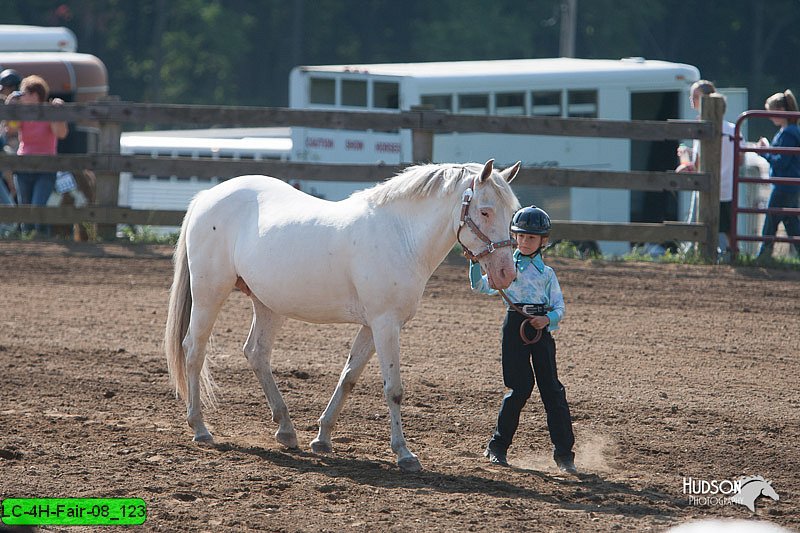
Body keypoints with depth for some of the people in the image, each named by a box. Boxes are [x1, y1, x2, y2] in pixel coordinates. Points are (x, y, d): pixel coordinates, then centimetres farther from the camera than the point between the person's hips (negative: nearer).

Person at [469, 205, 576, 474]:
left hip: (542, 328, 2)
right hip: (516, 326, -2)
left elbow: (559, 307, 6)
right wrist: (475, 261, -14)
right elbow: (480, 286, 0)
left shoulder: (547, 273, 13)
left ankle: (564, 452, 1)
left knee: (552, 389, -2)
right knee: (521, 387, -8)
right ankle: (498, 446, 5)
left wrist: (548, 319, -15)